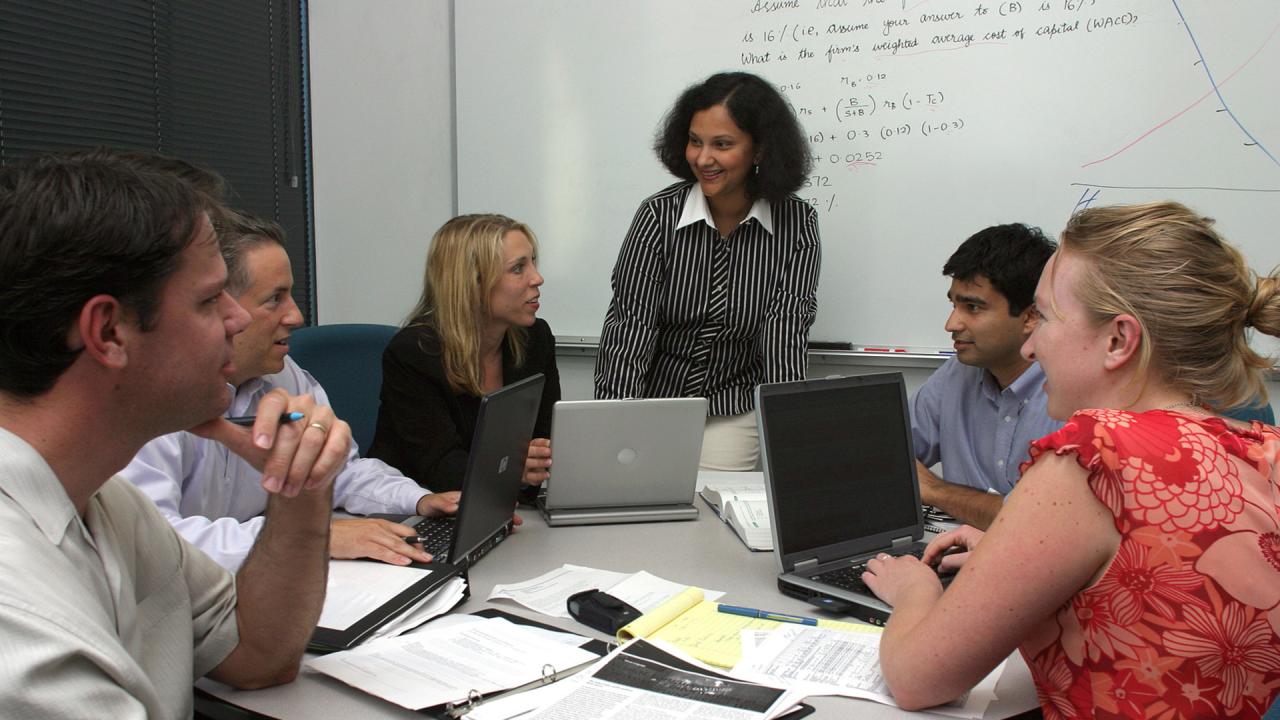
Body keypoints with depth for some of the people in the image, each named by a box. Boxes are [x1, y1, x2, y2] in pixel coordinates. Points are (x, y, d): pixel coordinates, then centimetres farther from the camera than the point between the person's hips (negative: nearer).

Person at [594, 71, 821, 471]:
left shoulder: (796, 226, -10)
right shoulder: (659, 216, -12)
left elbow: (786, 336, -16)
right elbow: (628, 327, -18)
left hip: (734, 412, 0)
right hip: (653, 400, 0)